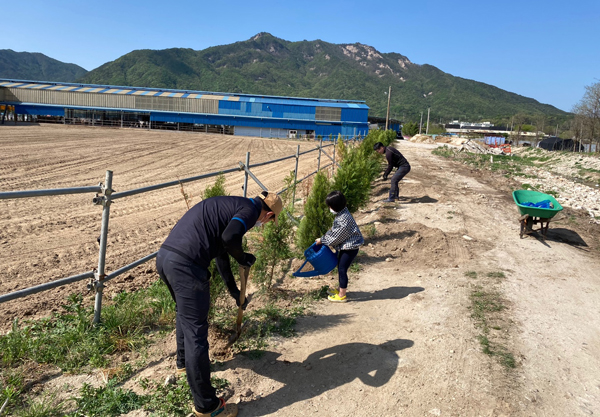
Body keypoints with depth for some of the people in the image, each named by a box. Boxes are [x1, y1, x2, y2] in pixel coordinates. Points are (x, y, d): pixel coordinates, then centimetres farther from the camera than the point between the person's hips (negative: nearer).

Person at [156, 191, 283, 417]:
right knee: (195, 332, 0)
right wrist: (243, 258, 0)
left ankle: (183, 362, 54)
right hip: (185, 264, -10)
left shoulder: (231, 205, 26)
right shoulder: (250, 209, -1)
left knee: (184, 313, 32)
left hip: (164, 256, 10)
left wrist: (234, 291, 40)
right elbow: (229, 237, -22)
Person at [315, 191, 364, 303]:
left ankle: (342, 295, 10)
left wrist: (322, 240, -10)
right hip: (345, 246, 10)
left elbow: (336, 237, -22)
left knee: (342, 269, -2)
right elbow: (334, 230, 16)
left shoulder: (344, 219, -29)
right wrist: (324, 237, 9)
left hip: (350, 248, -10)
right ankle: (340, 289, 38)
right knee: (340, 267, 21)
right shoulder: (341, 213, 3)